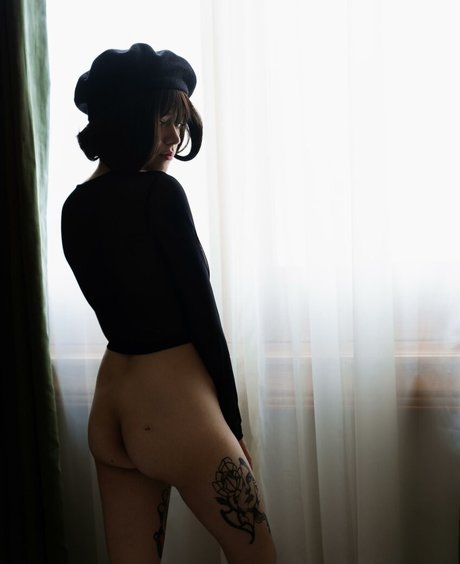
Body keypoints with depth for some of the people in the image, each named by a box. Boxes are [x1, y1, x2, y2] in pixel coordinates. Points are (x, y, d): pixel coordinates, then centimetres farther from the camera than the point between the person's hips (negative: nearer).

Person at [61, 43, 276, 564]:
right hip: (174, 411, -7)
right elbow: (203, 315, -12)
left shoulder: (76, 206, 6)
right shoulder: (159, 192, -16)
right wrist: (232, 425, -4)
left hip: (109, 410, 8)